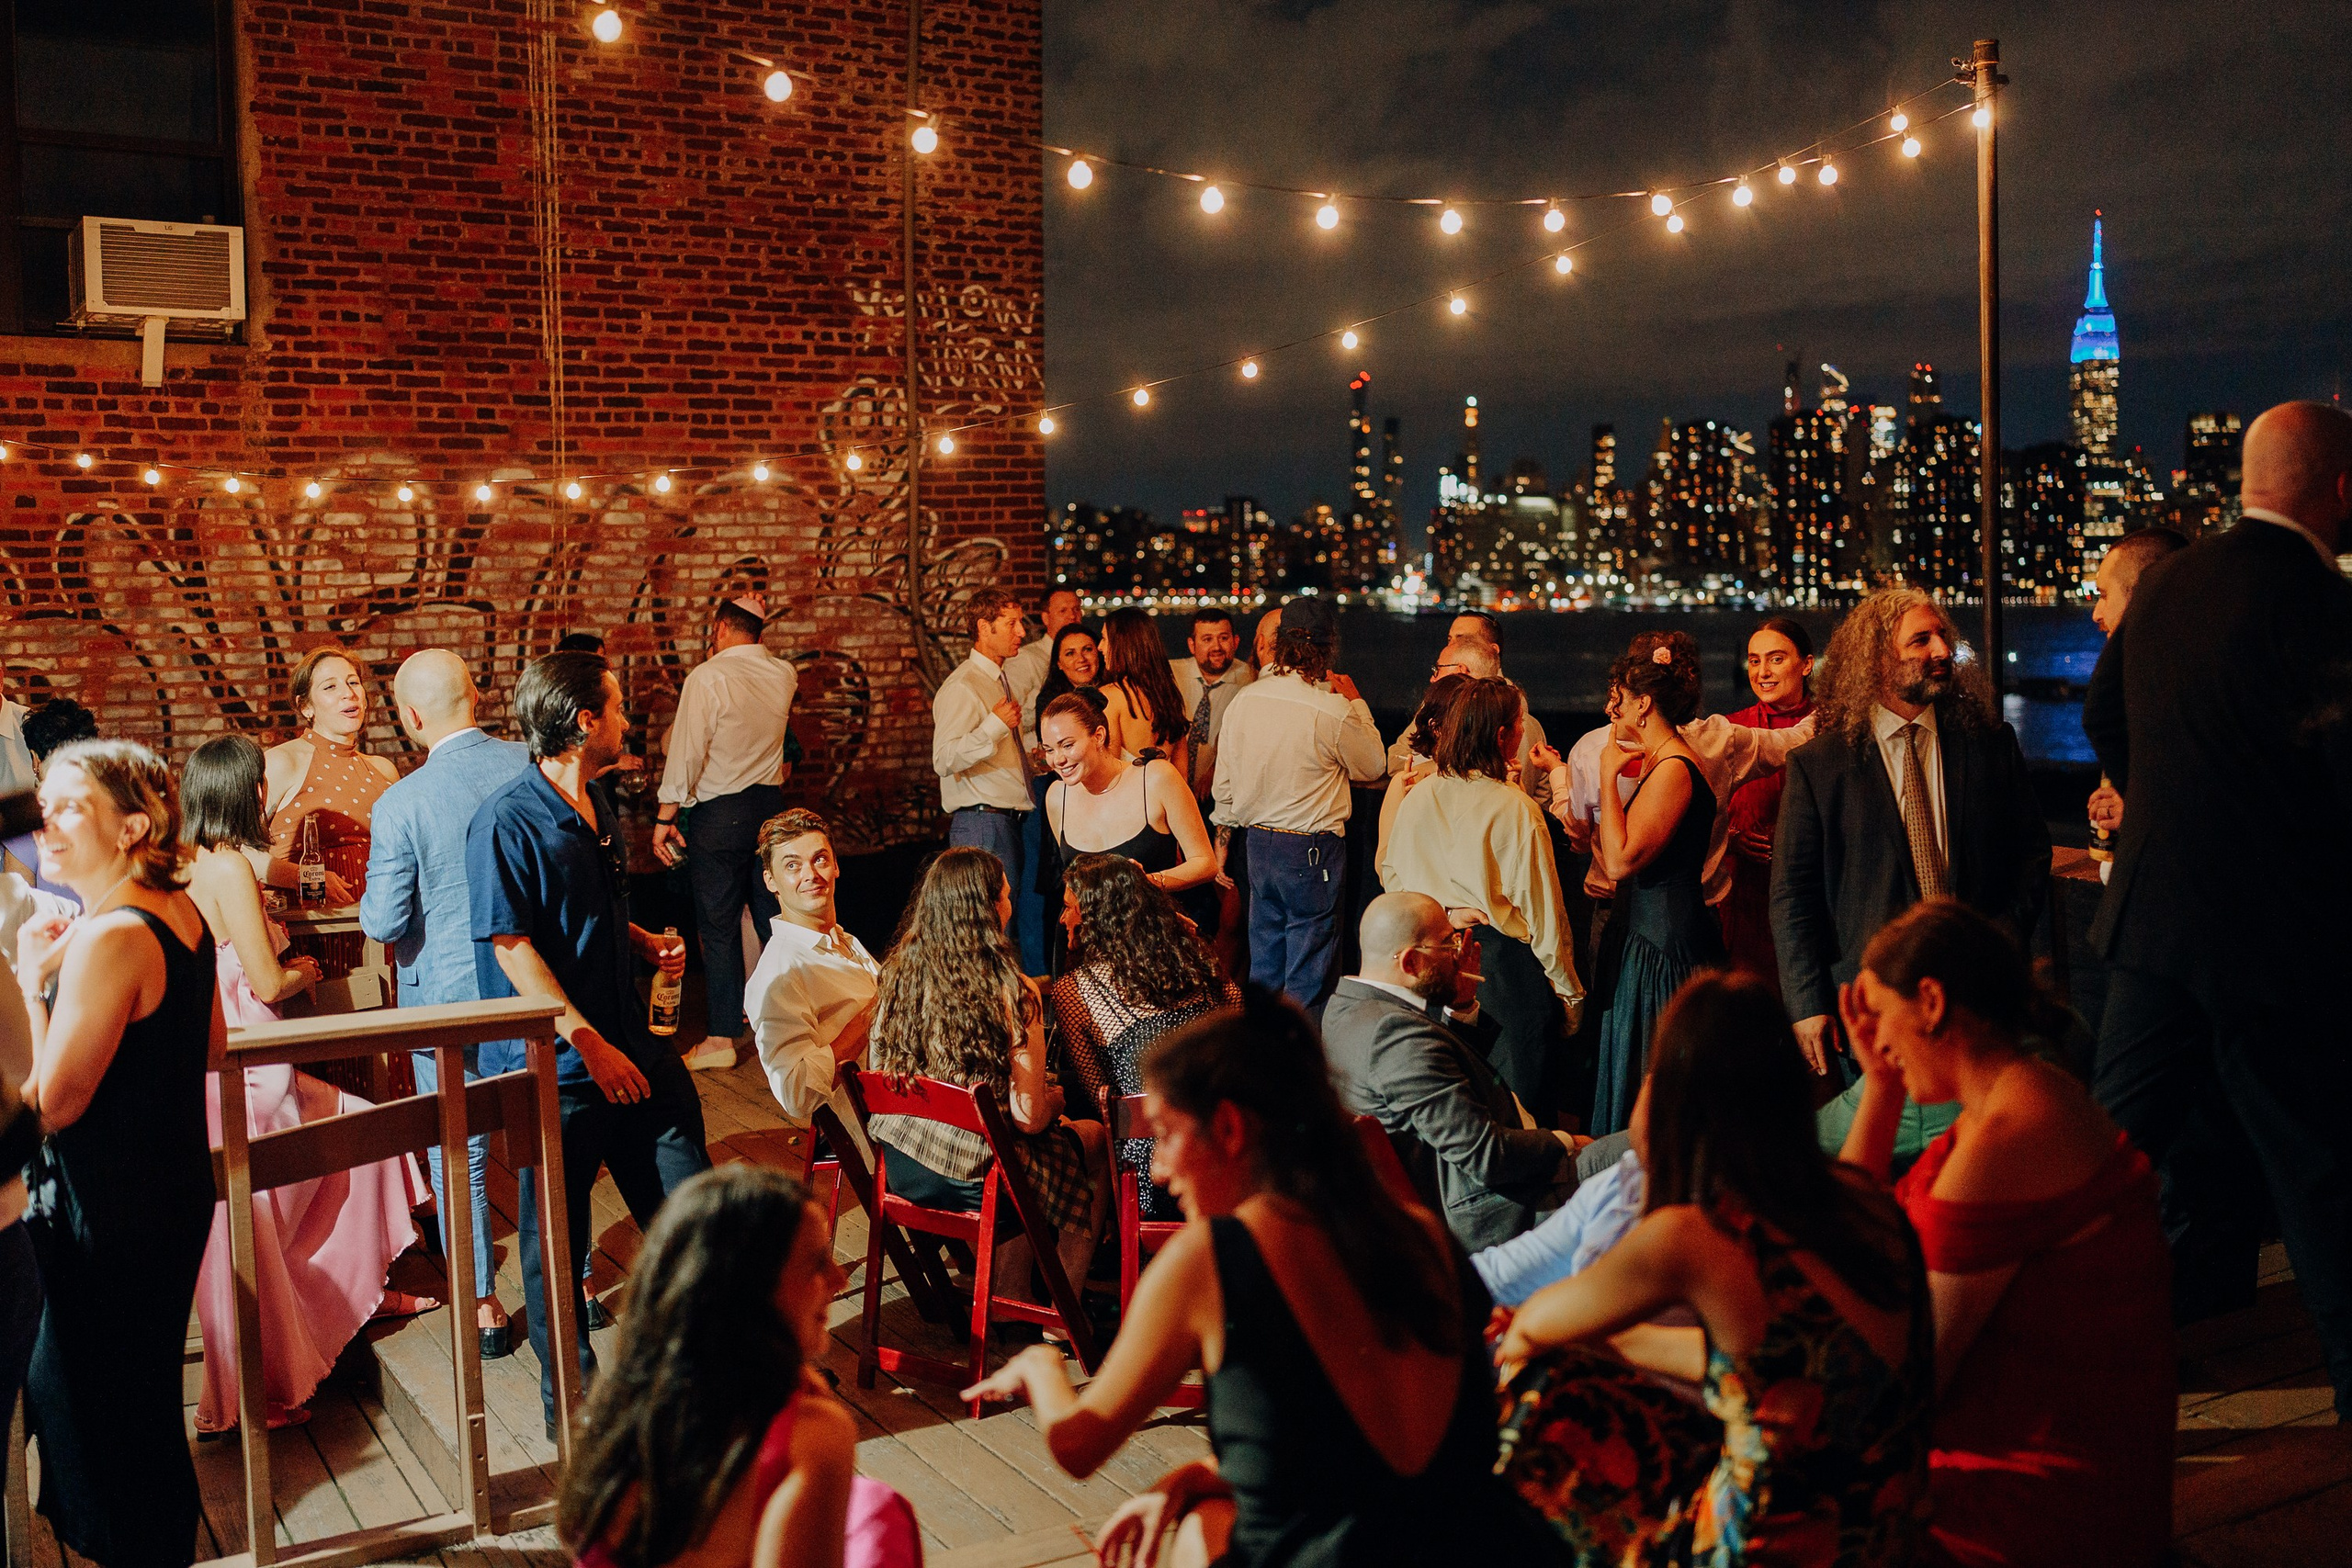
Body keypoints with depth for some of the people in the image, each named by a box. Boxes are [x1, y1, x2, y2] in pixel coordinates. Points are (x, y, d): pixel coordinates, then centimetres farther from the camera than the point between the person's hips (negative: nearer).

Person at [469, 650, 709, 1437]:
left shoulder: (598, 808, 12)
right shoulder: (507, 822, -14)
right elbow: (512, 947, -17)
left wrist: (647, 944, 6)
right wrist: (588, 1042, -19)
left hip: (634, 1053, 8)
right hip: (556, 1069, -8)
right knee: (555, 1240, 7)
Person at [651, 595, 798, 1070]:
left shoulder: (708, 677, -12)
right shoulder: (783, 674, 5)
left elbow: (686, 752, -14)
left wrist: (665, 817, -8)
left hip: (719, 812, -5)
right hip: (770, 803, 5)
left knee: (719, 925, 0)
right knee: (772, 920, 12)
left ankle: (721, 1036, 3)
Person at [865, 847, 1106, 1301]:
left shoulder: (898, 974, -5)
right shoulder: (1013, 994, -21)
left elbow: (880, 1077, 7)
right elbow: (1029, 1117, -19)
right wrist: (1055, 1099, 5)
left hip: (900, 1171, 6)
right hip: (974, 1175, -6)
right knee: (1095, 1137, 22)